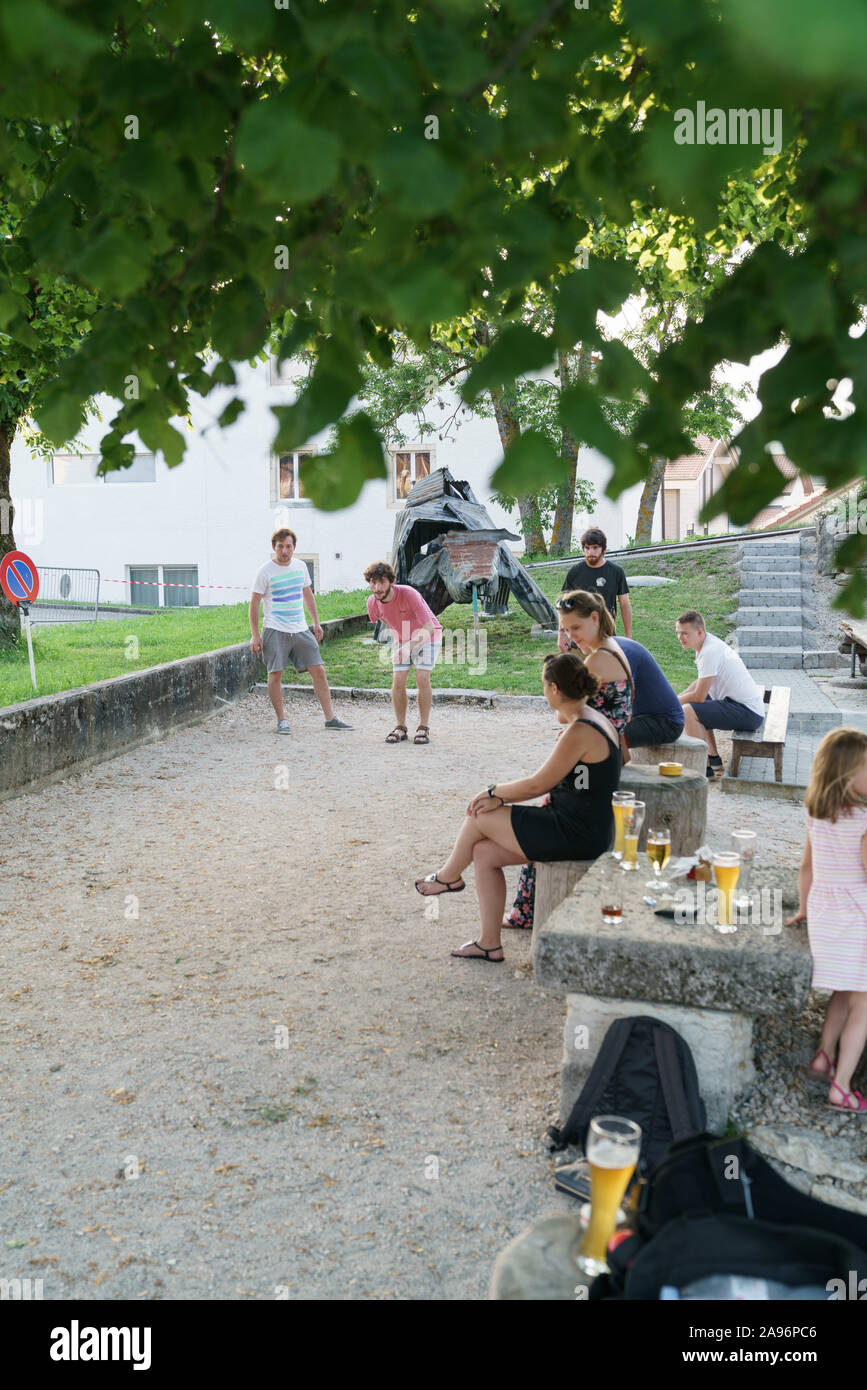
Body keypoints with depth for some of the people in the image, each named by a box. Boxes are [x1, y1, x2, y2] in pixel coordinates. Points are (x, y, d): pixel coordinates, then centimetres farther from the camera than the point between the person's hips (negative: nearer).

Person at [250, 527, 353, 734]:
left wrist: (316, 622, 20)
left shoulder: (300, 566, 9)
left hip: (301, 630, 5)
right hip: (275, 631, -4)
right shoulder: (266, 572, -6)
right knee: (275, 674, -6)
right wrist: (255, 635, -8)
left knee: (318, 671, 2)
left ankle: (330, 718, 7)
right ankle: (282, 719, 8)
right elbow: (254, 603, -4)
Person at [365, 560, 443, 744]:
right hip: (401, 639, 4)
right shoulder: (373, 602, -16)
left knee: (422, 678, -19)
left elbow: (429, 627, -34)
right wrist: (398, 643, 13)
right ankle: (400, 728, 1)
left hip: (426, 636, -4)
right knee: (398, 681, -11)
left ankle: (424, 728, -8)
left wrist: (408, 646, -46)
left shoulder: (408, 594, -33)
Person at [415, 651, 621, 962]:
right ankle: (489, 943, 15)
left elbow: (537, 784, -17)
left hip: (576, 837, -9)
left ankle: (449, 876, 30)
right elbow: (550, 782, 12)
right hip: (576, 827, 9)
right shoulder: (593, 721, 10)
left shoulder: (580, 732, -23)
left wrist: (494, 791, 1)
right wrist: (502, 799, 4)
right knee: (484, 853, 8)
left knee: (478, 818, 1)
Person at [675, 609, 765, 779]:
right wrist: (676, 698, 10)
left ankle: (705, 767, -11)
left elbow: (699, 696, -21)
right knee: (697, 708, 28)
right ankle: (714, 758, 29)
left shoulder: (710, 651, -22)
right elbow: (701, 682, 23)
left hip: (747, 712, -11)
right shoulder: (706, 643, 9)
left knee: (687, 711, -21)